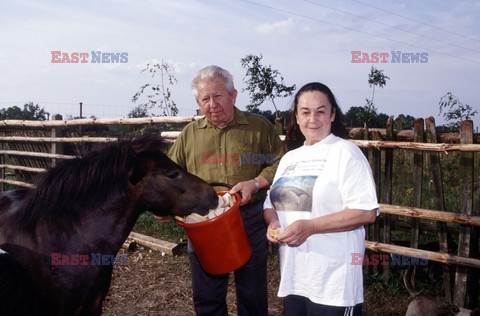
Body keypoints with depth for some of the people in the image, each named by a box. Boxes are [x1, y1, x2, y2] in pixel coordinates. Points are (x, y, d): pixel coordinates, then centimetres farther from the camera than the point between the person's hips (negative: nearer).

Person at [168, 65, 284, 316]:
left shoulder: (259, 127, 0)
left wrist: (255, 183, -16)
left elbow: (279, 164, 0)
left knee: (252, 295, 12)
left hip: (250, 221, -2)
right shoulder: (190, 133, 8)